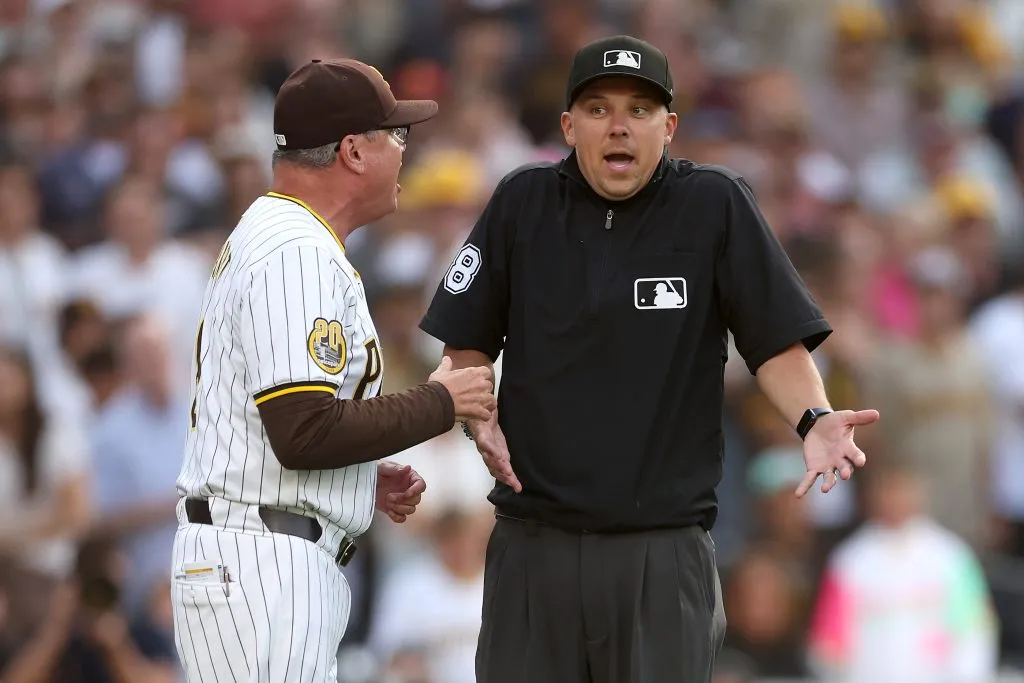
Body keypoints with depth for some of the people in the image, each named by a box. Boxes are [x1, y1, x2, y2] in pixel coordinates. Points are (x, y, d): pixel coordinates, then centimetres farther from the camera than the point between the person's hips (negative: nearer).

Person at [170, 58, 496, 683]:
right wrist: (441, 403, -10)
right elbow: (306, 432, -22)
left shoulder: (261, 240, 19)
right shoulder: (300, 254, -14)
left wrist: (366, 480, 14)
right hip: (262, 565, -11)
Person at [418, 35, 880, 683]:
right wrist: (479, 419, -6)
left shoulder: (717, 204, 0)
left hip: (665, 549, -2)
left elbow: (776, 340, -2)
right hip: (532, 538, 2)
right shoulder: (523, 202, 5)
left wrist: (815, 420, -20)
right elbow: (467, 342, 13)